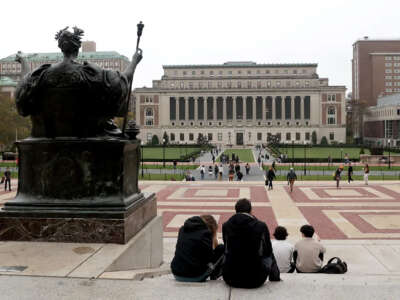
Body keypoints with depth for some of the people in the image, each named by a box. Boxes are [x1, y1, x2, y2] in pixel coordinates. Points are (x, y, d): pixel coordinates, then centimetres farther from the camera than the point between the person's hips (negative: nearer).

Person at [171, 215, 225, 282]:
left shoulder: (183, 229, 9)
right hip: (195, 277, -7)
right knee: (221, 249, 8)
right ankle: (214, 275, 22)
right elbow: (209, 259, -8)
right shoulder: (205, 233, -11)